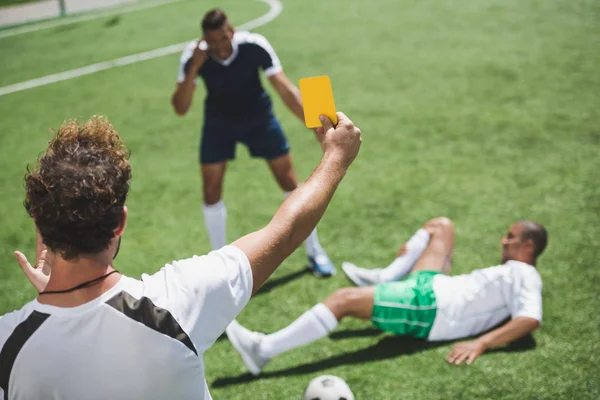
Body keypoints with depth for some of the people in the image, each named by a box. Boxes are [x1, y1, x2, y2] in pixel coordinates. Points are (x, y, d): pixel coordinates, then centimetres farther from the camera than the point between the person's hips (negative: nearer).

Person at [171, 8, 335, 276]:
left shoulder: (254, 46, -29)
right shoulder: (193, 57, -25)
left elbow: (285, 89, -27)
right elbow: (180, 109, -28)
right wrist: (193, 69, -41)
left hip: (259, 118, -1)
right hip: (219, 125, 1)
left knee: (289, 182, -2)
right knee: (211, 190, -2)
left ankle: (314, 252, 16)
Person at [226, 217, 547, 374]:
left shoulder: (523, 276, -5)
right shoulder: (509, 272, 24)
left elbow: (531, 319, -23)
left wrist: (480, 343, -36)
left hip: (427, 306, -10)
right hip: (429, 288, 10)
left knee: (343, 298, -21)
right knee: (440, 225, 24)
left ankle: (264, 349, -17)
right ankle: (386, 278, 15)